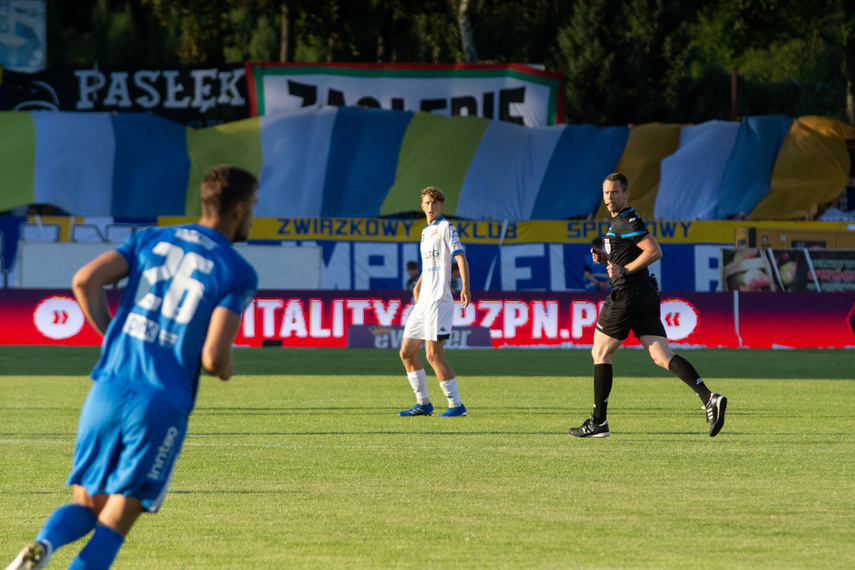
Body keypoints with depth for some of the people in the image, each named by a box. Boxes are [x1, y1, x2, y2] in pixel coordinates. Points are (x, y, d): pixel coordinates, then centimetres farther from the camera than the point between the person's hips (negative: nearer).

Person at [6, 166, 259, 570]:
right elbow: (213, 356, -12)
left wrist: (112, 336, 14)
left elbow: (85, 281, 0)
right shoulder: (238, 274, -2)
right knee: (112, 526, 3)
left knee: (85, 508, 16)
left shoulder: (150, 240, 12)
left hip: (108, 390, 4)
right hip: (162, 407, -4)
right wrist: (226, 370, 13)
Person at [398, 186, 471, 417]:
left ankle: (456, 404, -7)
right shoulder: (426, 231, 20)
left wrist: (465, 287, -28)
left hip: (438, 299, -9)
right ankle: (423, 403, 17)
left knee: (433, 354, -14)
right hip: (423, 301, 9)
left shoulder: (446, 228, -5)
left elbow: (460, 257, -16)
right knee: (406, 352, 9)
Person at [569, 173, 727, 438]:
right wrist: (605, 258, 15)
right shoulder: (620, 221, 20)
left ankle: (598, 422, 9)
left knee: (600, 353, 5)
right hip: (645, 295, 9)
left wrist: (623, 270, -18)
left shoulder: (628, 221, -11)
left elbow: (654, 252, -22)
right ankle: (709, 398, -19)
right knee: (662, 356, -2)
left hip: (627, 295, -9)